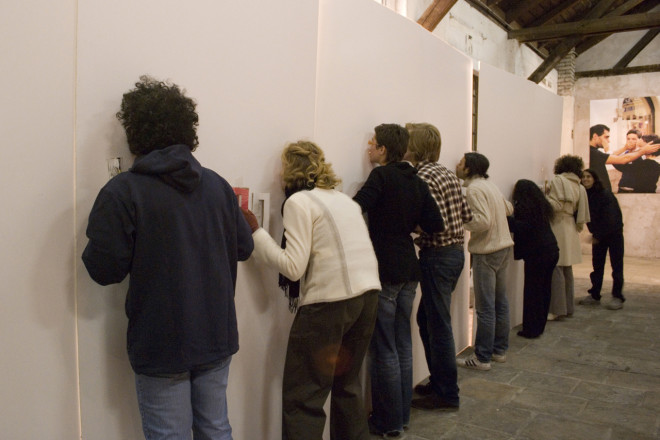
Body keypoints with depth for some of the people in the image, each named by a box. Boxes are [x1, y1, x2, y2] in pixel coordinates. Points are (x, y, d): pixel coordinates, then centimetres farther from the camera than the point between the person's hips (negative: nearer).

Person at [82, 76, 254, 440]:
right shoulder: (217, 184, 1)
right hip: (217, 336, 5)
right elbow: (243, 247, 6)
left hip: (161, 345, -4)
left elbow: (104, 269, -16)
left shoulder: (122, 191, -14)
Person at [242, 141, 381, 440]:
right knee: (347, 385, 21)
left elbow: (293, 267, -10)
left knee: (303, 396, 2)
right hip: (368, 294, 8)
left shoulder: (299, 201, -3)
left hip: (330, 301, -8)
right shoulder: (345, 200, 20)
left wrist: (255, 232, -2)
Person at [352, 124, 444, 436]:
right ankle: (402, 414, 27)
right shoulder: (416, 181, 10)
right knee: (402, 344, 15)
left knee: (384, 349, 2)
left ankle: (389, 423, 12)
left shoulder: (382, 176, -11)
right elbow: (435, 225, 9)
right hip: (409, 270, 8)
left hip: (384, 271, -8)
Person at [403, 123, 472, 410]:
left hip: (437, 256, -9)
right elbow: (466, 214, 12)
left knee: (438, 325, 1)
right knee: (426, 318, 19)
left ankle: (447, 395, 13)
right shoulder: (447, 174, 11)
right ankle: (438, 381, 30)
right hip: (456, 251, 9)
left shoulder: (422, 178, -16)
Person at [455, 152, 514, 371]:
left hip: (487, 252, -9)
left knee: (485, 307, -3)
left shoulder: (474, 189, -15)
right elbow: (509, 209, 24)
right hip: (504, 246, 9)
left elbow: (483, 221, -24)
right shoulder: (490, 185, 12)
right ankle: (499, 349, 26)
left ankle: (482, 358, 4)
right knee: (500, 302, 15)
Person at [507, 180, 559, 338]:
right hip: (551, 250, 8)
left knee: (532, 291, -1)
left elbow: (522, 227, -22)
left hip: (536, 253, -8)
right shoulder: (541, 205, 13)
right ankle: (539, 326, 24)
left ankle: (531, 329, 4)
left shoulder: (523, 207, -12)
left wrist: (506, 218, -24)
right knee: (544, 290, 14)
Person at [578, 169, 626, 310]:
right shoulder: (584, 196, -2)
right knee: (597, 266, 7)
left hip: (613, 233, -5)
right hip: (598, 235, 5)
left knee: (616, 266, -3)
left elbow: (610, 219, -19)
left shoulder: (606, 195, -18)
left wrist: (597, 236, -16)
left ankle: (617, 297, 3)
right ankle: (594, 295, 13)